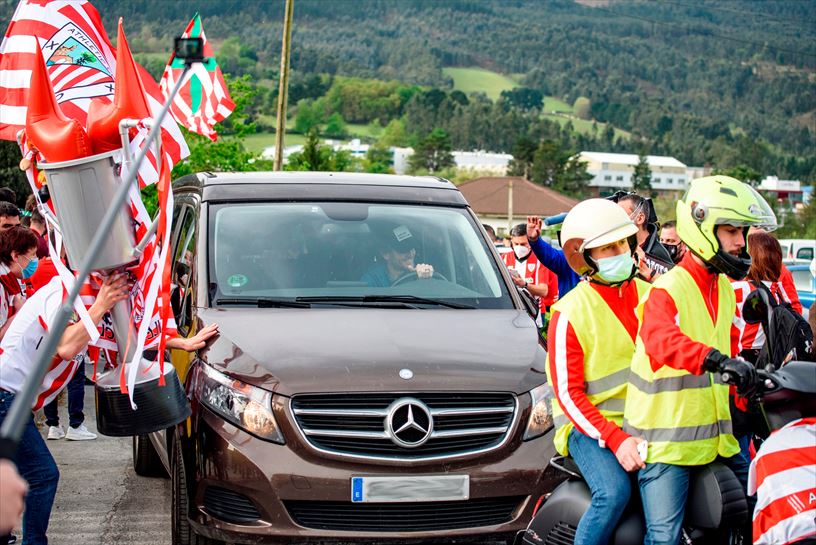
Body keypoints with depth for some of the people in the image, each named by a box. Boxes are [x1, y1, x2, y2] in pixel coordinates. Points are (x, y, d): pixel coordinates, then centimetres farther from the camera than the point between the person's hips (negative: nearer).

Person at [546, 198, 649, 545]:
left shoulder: (648, 295, 8)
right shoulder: (570, 313, -9)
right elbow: (568, 393, -11)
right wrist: (615, 439, -21)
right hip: (591, 425, -5)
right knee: (614, 492, -30)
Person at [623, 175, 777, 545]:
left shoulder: (725, 290, 14)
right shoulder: (667, 291, -14)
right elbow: (660, 341, -36)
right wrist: (715, 359, -49)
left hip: (715, 434, 8)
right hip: (666, 442, -8)